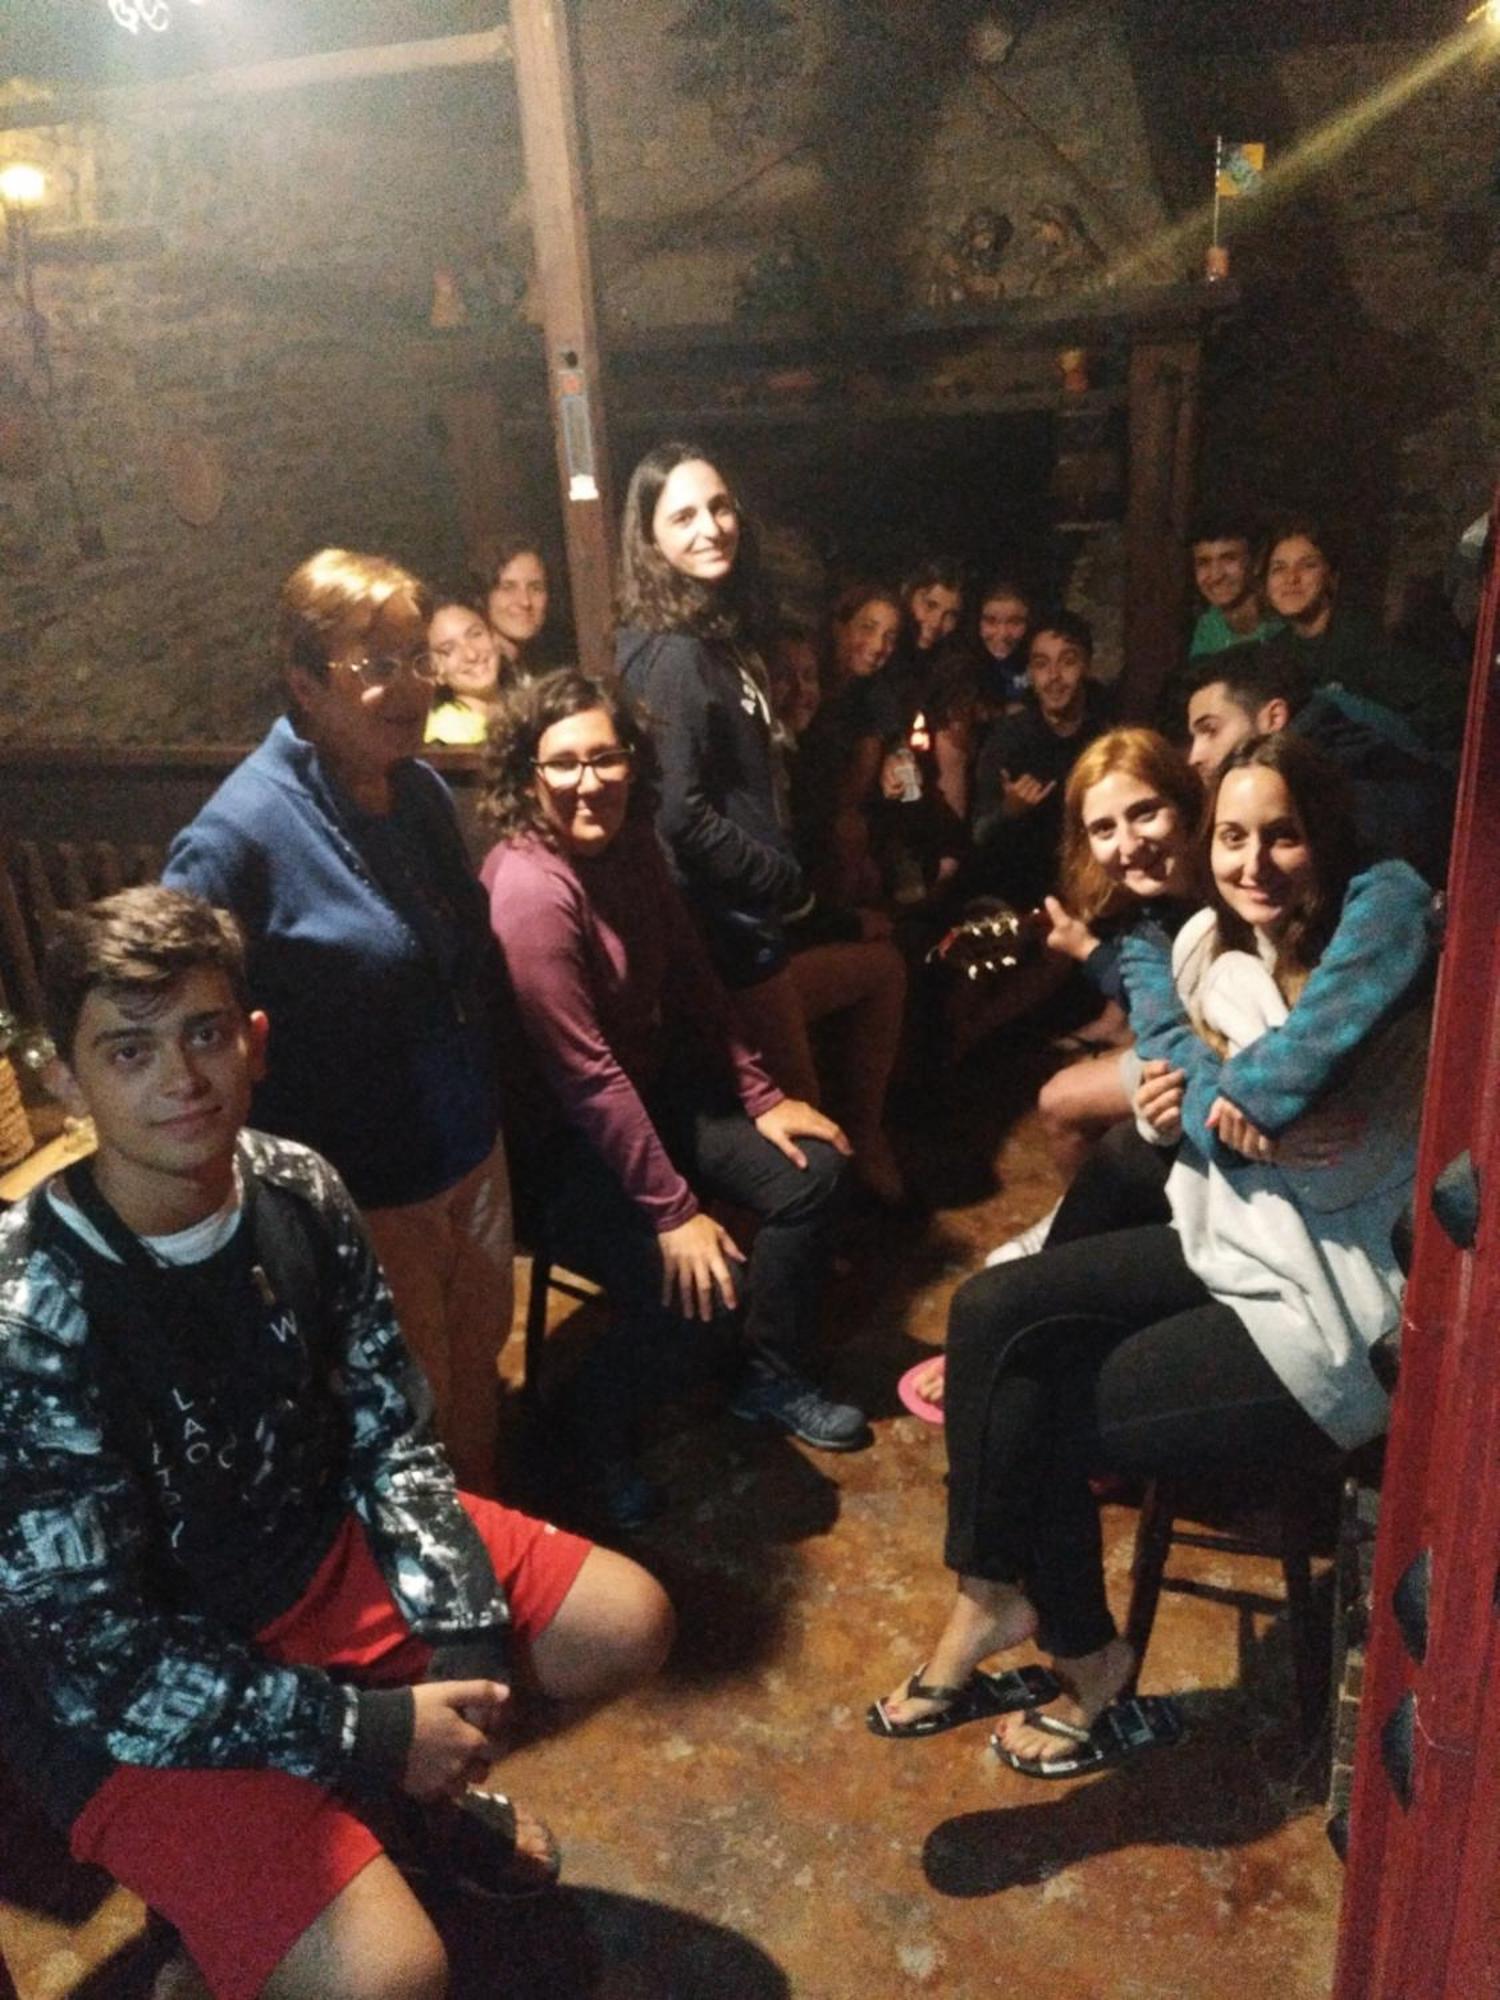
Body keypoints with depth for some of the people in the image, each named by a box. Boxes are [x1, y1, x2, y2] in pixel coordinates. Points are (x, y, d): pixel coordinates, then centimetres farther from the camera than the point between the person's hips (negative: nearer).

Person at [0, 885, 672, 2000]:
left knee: (629, 1625, 5)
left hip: (320, 1546, 6)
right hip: (128, 1704, -5)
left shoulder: (298, 1192, -11)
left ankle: (396, 1791, 24)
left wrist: (465, 1636, -13)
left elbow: (392, 1440, -1)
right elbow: (98, 1664, -22)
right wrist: (370, 1729, -20)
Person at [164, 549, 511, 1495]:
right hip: (371, 1191, -7)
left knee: (480, 1359, 24)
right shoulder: (242, 832, -23)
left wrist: (490, 1096, 13)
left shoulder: (422, 789, 1)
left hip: (476, 1149, 7)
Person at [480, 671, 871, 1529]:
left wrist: (763, 1096, 3)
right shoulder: (530, 888, -27)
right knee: (696, 1286, -24)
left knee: (811, 1168, 2)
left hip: (654, 1087, 9)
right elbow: (587, 1077, -27)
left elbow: (694, 982, 9)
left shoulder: (631, 848, -1)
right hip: (559, 1138, -9)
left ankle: (772, 1375, 23)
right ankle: (597, 1425, 8)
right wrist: (674, 1211, -25)